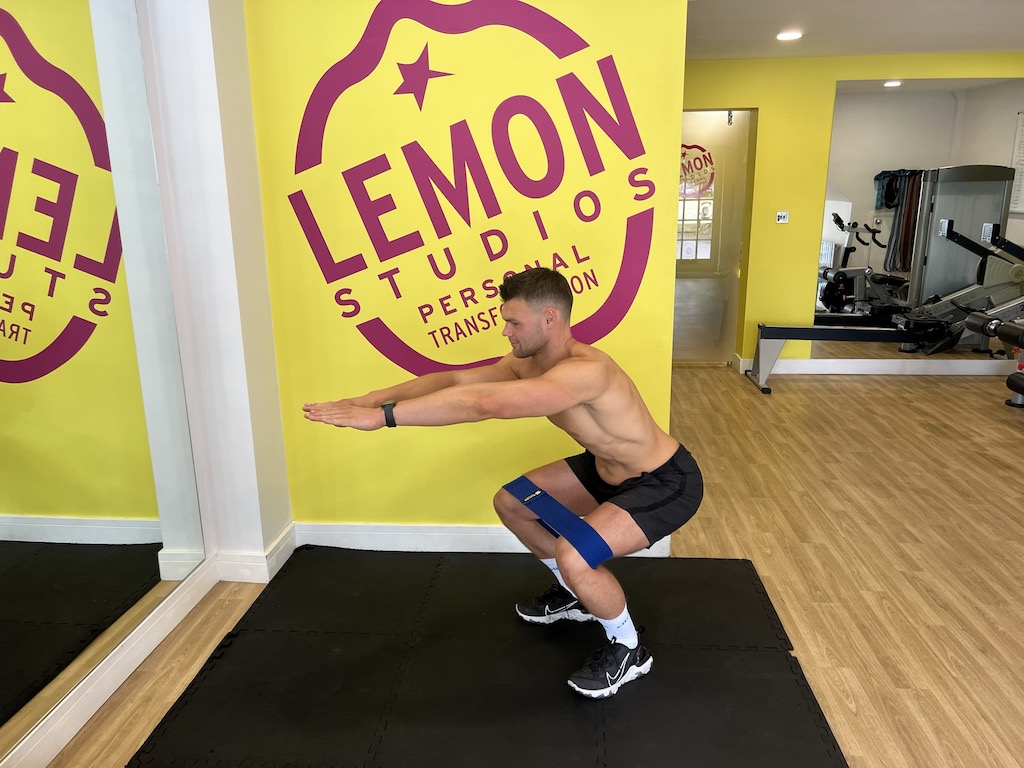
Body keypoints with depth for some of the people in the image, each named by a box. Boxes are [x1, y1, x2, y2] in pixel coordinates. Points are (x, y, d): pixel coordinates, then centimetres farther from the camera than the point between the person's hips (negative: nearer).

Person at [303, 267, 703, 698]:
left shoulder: (586, 371, -37)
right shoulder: (527, 363, -7)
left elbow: (482, 404, -45)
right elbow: (456, 380, -7)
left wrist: (383, 415, -43)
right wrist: (374, 397, -15)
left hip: (667, 482, -9)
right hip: (609, 468, 9)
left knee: (573, 556, -29)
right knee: (510, 503, 11)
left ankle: (628, 651, 1)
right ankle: (575, 594, 30)